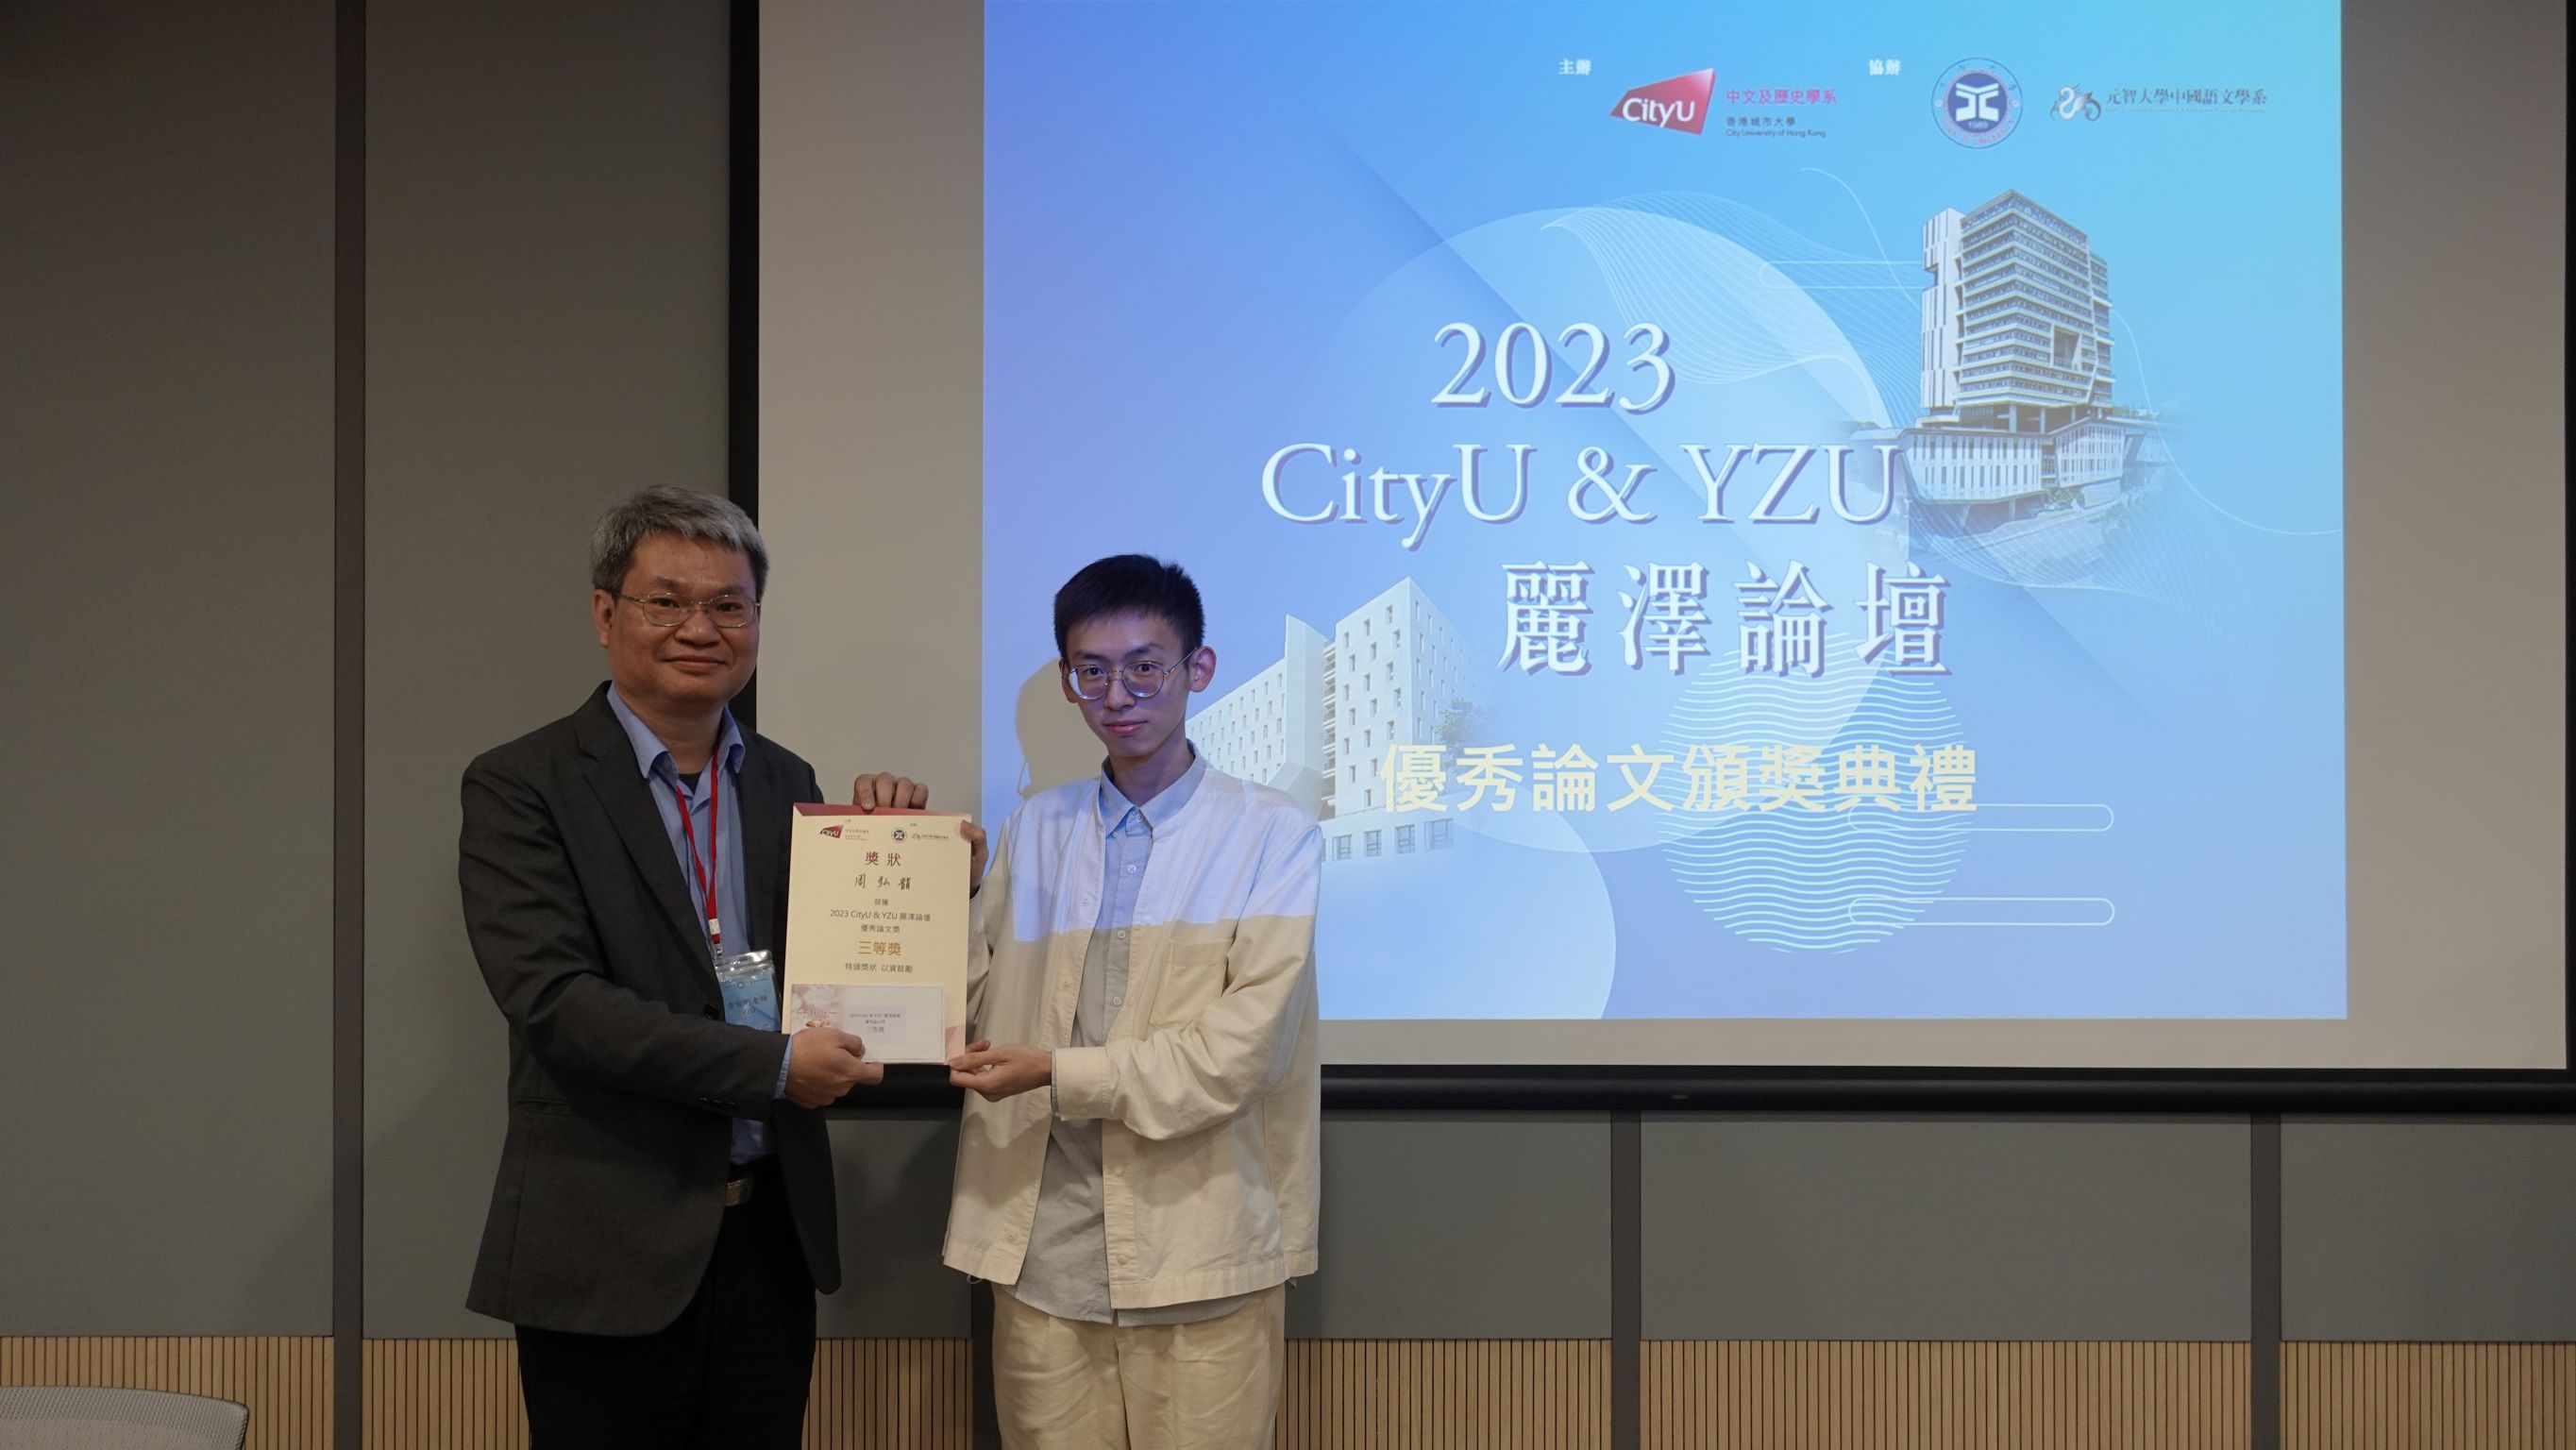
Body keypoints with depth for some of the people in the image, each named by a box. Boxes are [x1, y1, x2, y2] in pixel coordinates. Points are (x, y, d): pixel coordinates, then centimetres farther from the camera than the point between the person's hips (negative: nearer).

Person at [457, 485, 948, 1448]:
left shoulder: (786, 783, 10)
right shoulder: (521, 788, -7)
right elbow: (554, 1001, -18)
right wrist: (774, 1064, -21)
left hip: (769, 1237, 5)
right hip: (610, 1253, -5)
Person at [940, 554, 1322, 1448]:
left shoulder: (1272, 837, 0)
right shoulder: (1033, 831, 14)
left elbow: (1245, 1045, -9)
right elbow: (971, 999, 11)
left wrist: (1062, 1074, -13)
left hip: (1199, 1255, -3)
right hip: (1044, 1249, 3)